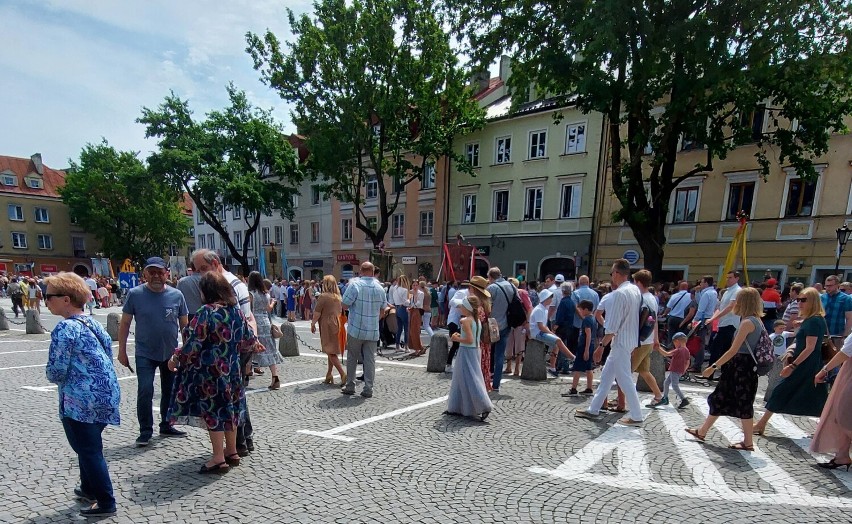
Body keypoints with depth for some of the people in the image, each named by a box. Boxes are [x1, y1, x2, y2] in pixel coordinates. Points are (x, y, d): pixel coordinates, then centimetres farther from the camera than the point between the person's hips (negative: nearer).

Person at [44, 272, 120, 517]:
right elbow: (107, 357, 14)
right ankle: (89, 488, 43)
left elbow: (56, 372, -16)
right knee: (88, 445, 26)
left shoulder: (65, 328, -16)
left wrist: (55, 377, 5)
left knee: (89, 450, 5)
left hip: (82, 400, -8)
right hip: (106, 394, 8)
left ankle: (106, 503, 15)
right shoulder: (94, 323, 9)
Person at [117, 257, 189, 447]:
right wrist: (122, 350, -1)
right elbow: (125, 324, 0)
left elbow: (184, 325, 3)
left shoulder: (176, 295, -4)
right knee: (145, 392, -6)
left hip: (171, 353, 2)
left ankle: (166, 426, 32)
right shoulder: (135, 294, -8)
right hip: (145, 354, -2)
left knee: (170, 392, 14)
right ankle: (145, 431, 13)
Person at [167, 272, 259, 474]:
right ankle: (232, 452, 30)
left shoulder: (207, 312, -17)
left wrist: (176, 359, -1)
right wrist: (254, 343, 31)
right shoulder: (236, 311, 2)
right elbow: (247, 340, 10)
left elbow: (193, 343, -17)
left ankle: (218, 458, 15)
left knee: (212, 411, 5)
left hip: (209, 371, -7)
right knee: (228, 408, 17)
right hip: (231, 370, 7)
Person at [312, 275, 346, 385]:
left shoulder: (323, 296, -11)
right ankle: (328, 375, 20)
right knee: (332, 352, 13)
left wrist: (313, 324, 1)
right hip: (337, 324, 8)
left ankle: (343, 374, -11)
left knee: (330, 352, -4)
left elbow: (317, 313, -11)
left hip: (327, 325, -7)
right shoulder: (338, 297, 11)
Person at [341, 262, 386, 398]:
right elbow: (383, 308, 11)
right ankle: (368, 389, 10)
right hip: (373, 331, 3)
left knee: (352, 358, 13)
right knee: (370, 359, 8)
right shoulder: (379, 287, 2)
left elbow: (345, 305, -13)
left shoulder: (355, 284, -12)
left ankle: (350, 386, 21)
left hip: (356, 329, -2)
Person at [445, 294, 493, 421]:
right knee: (462, 380, 15)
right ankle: (457, 408, 23)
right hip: (475, 351, 9)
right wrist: (460, 336, 13)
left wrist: (457, 339, -11)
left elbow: (470, 340, -24)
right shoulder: (477, 320, 9)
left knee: (469, 381, -2)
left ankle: (484, 407, -3)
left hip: (466, 352, -9)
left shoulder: (466, 321, -17)